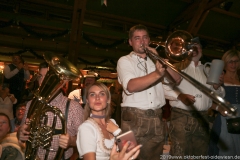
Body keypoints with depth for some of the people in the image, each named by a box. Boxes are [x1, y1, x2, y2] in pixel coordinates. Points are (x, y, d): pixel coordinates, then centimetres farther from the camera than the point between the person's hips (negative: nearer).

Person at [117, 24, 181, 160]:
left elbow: (177, 79, 6)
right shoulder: (125, 61, 4)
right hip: (134, 119, -4)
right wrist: (157, 74, -30)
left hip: (156, 119, 4)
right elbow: (131, 86, -17)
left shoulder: (155, 60, 18)